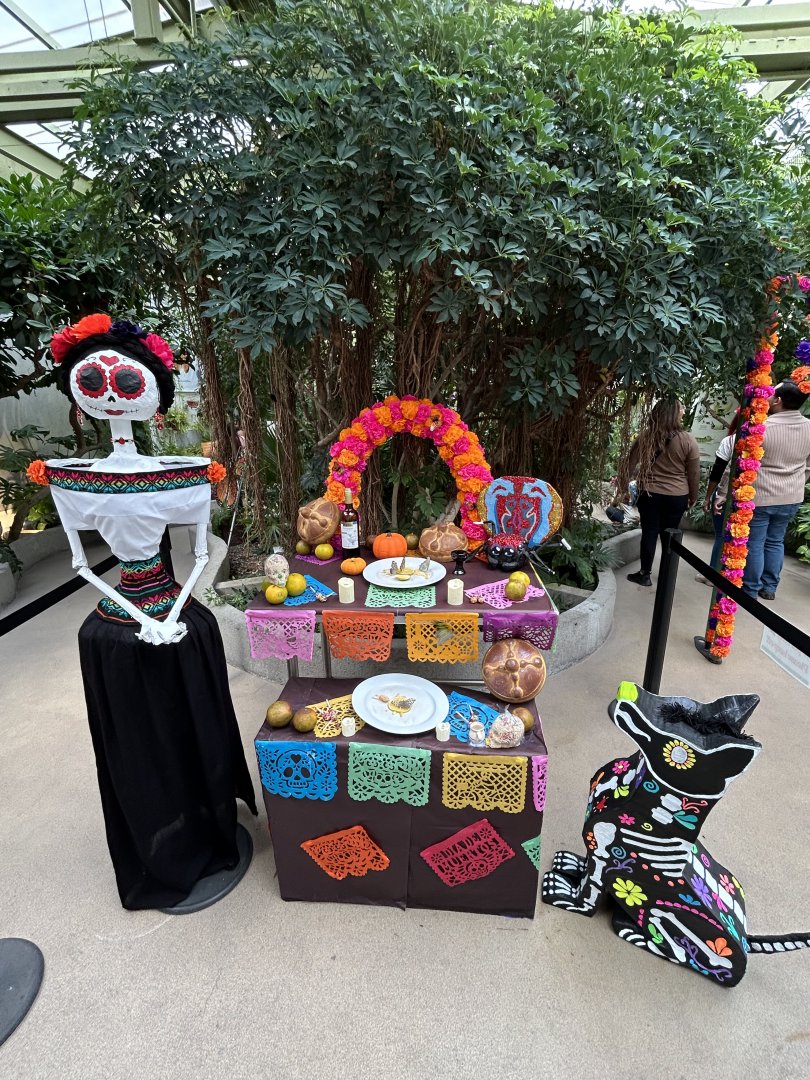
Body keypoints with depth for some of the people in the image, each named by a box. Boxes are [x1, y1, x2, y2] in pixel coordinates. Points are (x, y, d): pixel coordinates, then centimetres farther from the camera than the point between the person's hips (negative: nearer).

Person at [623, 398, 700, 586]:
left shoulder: (645, 436, -6)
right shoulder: (688, 440, -9)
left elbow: (630, 464, 4)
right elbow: (694, 473, -2)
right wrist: (693, 497, 12)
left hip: (650, 494, 0)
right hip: (677, 496, 0)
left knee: (649, 534, 8)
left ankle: (645, 574, 15)